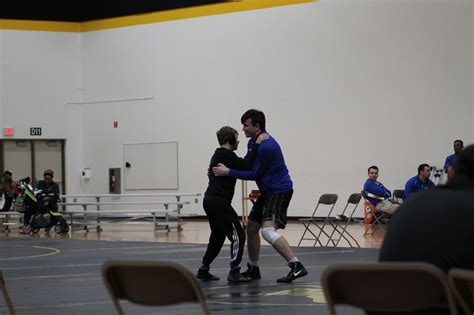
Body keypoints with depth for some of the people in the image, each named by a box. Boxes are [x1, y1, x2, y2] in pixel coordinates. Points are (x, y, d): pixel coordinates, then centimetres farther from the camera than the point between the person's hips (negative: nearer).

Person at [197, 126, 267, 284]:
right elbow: (247, 166, -20)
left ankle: (203, 271, 24)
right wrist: (256, 145, -18)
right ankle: (234, 273, -12)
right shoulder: (226, 155, -11)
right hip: (219, 202, -10)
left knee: (217, 236, 20)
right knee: (238, 235, -8)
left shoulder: (219, 155, 20)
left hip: (211, 201, 10)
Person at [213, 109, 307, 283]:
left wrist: (228, 172, -15)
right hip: (267, 192, 10)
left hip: (279, 191, -10)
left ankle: (297, 267, -28)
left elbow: (254, 174, -17)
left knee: (268, 231, -25)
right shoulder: (252, 143, 9)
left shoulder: (266, 146, -22)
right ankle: (253, 269, 28)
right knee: (251, 228, 15)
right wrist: (226, 169, 12)